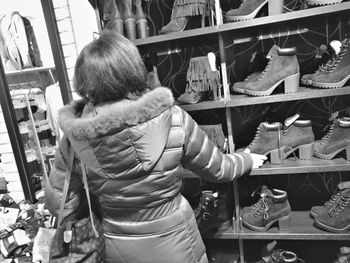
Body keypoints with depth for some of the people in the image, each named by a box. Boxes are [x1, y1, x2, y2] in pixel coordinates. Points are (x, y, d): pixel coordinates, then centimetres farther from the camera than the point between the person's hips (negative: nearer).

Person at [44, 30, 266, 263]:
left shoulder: (74, 138, -19)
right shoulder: (173, 119, -23)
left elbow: (60, 205, -8)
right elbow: (218, 169, -9)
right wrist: (248, 160, 12)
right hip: (173, 243, -1)